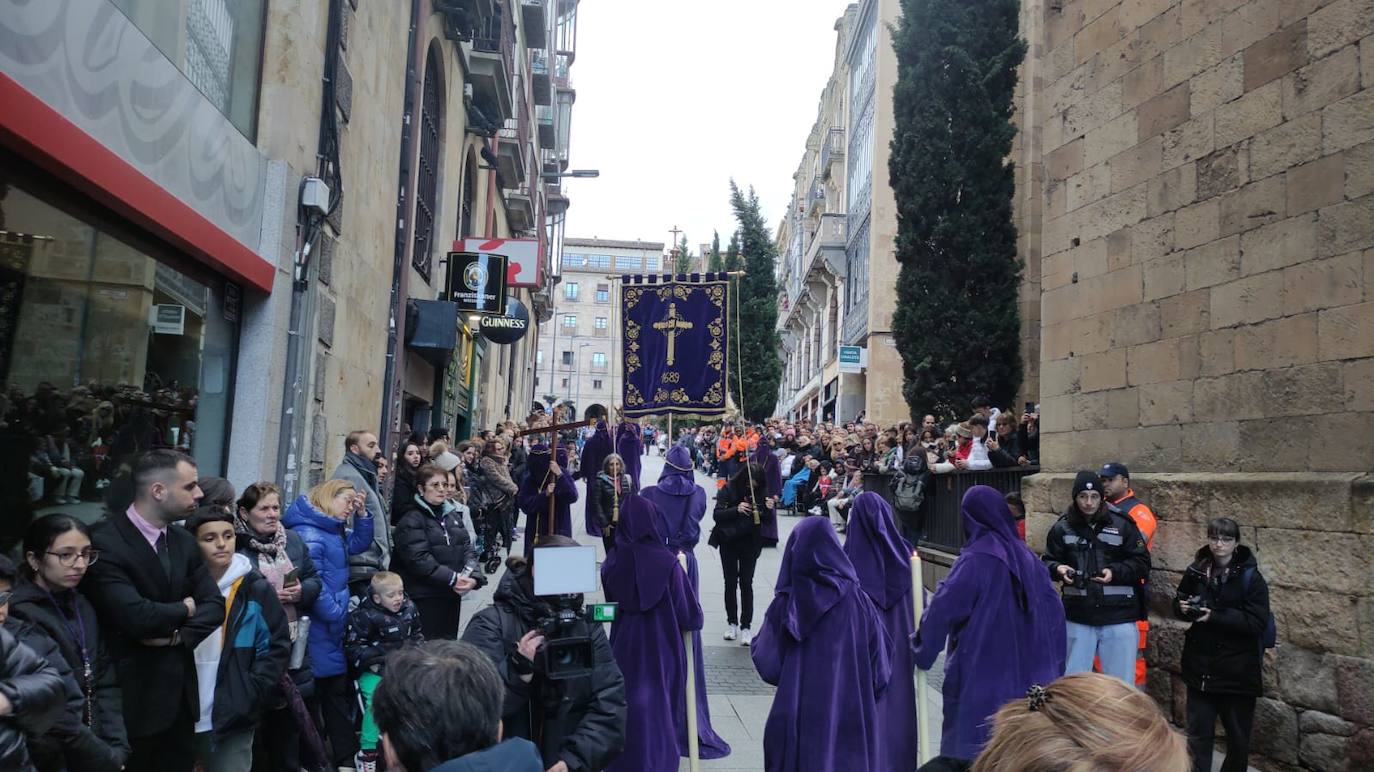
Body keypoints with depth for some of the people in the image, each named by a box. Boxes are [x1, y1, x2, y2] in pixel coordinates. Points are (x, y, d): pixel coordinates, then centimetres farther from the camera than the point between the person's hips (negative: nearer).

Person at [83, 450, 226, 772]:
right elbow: (136, 616, -26)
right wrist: (184, 609, -8)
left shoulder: (184, 540, 7)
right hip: (130, 691, -7)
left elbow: (215, 604, 5)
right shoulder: (104, 541, -17)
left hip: (179, 686, 7)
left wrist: (178, 635, -13)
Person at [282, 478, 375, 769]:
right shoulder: (308, 533, -19)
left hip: (334, 628, 10)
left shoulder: (335, 531, 12)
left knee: (338, 689, 15)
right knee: (314, 691, 2)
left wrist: (362, 514, 7)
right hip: (318, 628, -10)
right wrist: (336, 614, -16)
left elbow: (361, 543, 22)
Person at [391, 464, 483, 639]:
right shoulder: (410, 520, -9)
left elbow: (467, 548, 8)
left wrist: (474, 576, -10)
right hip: (425, 595, -7)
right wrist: (452, 578, -22)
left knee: (450, 640, 14)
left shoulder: (453, 515, 14)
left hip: (453, 592, 7)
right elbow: (419, 559, -19)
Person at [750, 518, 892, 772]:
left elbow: (767, 665, -4)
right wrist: (870, 695, 14)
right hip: (851, 717, 1)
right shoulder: (857, 600, -7)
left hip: (799, 719, 0)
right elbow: (881, 664, -3)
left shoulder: (785, 605, -9)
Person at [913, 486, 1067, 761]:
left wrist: (923, 650, -1)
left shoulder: (975, 559, -14)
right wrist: (1052, 666, 15)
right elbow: (1053, 610, 9)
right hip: (1025, 672, 6)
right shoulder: (1026, 556, 5)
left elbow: (943, 608, -15)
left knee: (971, 748, 4)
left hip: (981, 672, -6)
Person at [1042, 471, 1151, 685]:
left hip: (1119, 619, -2)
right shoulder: (1062, 528, 1)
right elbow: (1048, 562, 10)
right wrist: (1058, 569, -12)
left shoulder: (1122, 524, -3)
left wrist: (1115, 572, -16)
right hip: (1078, 618, 2)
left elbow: (1142, 563, 0)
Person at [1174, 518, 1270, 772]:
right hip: (1200, 665, 3)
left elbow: (1257, 623, -17)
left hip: (1238, 670, -3)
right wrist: (1183, 608, -7)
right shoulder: (1196, 571, 1)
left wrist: (1215, 616, -24)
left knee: (1238, 734, 14)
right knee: (1198, 732, 8)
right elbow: (1179, 601, 16)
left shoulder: (1251, 577, -11)